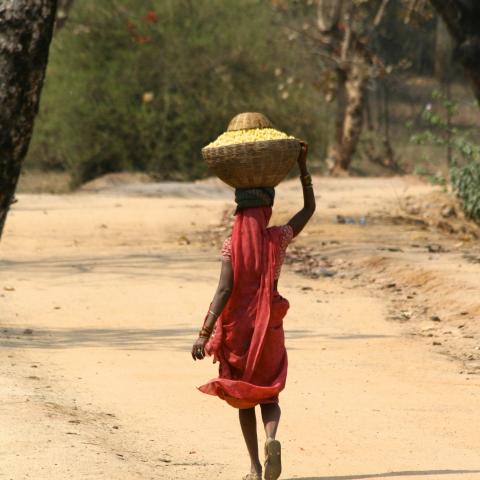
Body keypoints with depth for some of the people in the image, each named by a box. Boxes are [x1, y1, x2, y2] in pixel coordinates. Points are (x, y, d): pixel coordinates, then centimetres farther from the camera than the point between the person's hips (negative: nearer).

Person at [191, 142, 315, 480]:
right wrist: (302, 165, 11)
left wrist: (204, 334, -20)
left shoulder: (232, 246, -11)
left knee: (243, 396, 14)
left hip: (238, 328, -1)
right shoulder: (279, 239, -5)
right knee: (269, 394, 9)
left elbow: (224, 291, -19)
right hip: (269, 327, 1)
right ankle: (271, 439, -24)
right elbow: (310, 208, 9)